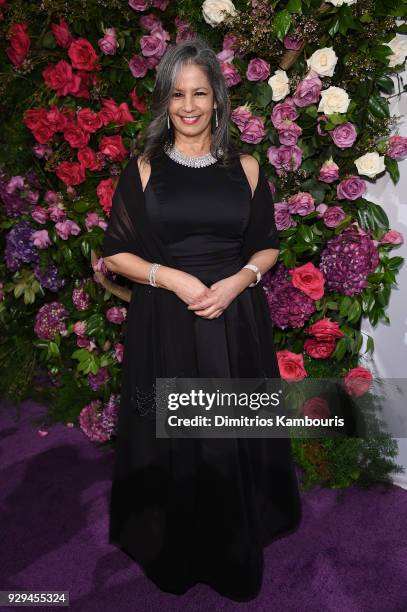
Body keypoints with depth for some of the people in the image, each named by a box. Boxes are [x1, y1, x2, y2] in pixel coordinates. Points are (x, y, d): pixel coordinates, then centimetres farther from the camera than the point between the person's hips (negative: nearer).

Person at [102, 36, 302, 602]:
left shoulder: (245, 168, 6)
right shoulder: (144, 169, 2)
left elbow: (268, 246, 10)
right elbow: (116, 254, 2)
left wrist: (237, 281, -10)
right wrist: (174, 278, -13)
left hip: (236, 323, 1)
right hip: (165, 325, -1)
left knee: (234, 441, 10)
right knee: (170, 441, 8)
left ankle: (236, 556, 36)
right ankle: (173, 556, 35)